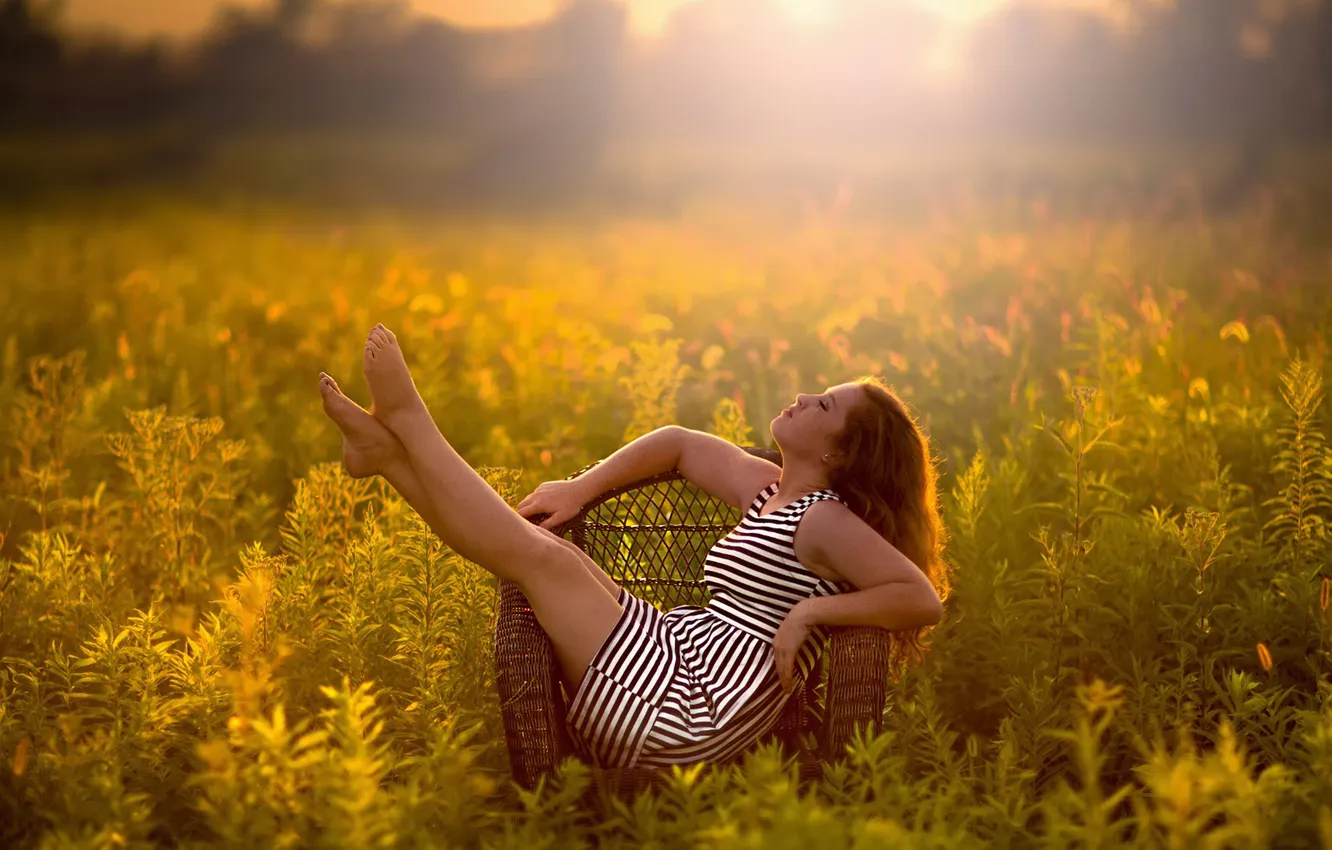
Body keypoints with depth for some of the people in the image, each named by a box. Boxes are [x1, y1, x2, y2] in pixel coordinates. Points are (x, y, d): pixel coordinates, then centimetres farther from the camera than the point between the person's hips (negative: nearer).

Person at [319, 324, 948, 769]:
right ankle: (386, 449, 6)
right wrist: (580, 488, 18)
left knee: (538, 553, -12)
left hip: (682, 708, -8)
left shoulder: (824, 520, -11)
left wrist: (814, 608, -23)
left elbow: (924, 600, -22)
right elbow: (678, 444, 27)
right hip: (672, 652, 8)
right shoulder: (768, 492, 15)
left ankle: (406, 420, 0)